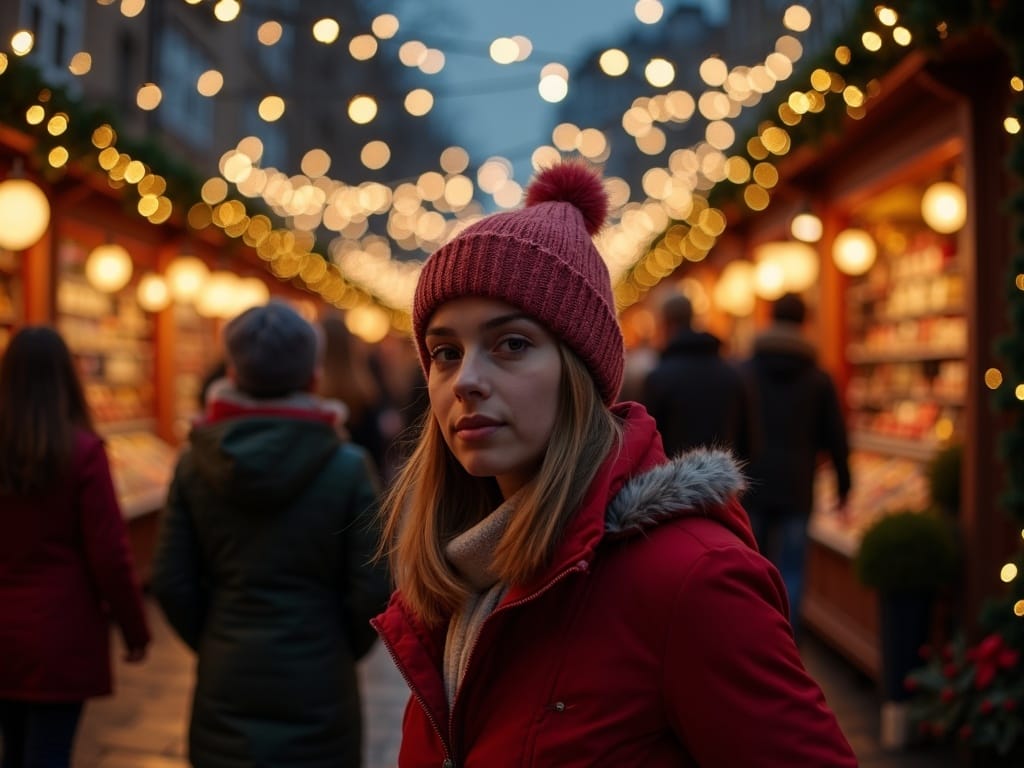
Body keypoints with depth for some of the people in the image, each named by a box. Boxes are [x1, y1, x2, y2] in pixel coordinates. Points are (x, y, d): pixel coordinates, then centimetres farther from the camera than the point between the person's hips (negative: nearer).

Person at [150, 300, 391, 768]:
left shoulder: (195, 461, -4)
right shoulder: (347, 466, -11)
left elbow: (171, 582, -2)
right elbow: (371, 589, -9)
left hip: (225, 681, 2)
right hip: (315, 682, -2)